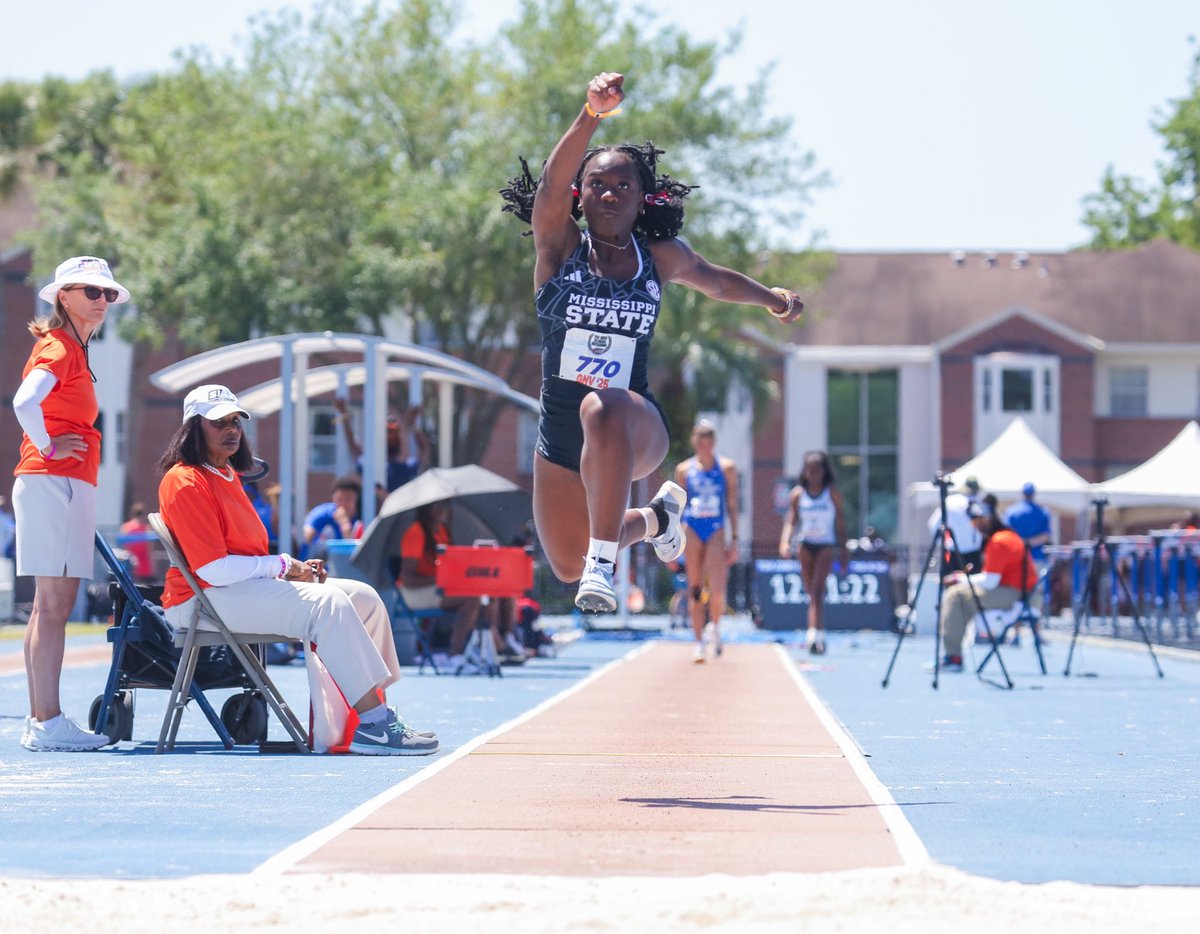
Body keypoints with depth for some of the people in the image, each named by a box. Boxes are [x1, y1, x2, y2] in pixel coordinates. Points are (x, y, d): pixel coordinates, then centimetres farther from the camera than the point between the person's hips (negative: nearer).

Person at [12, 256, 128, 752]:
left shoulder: (71, 348, 19)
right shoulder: (58, 347, -11)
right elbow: (25, 402, -28)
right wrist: (45, 446, -15)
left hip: (67, 485, 10)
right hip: (54, 482, -10)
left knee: (51, 606, 10)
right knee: (53, 604, -11)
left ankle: (40, 720, 13)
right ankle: (48, 722, -13)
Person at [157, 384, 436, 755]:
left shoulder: (226, 475, 20)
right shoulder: (185, 482, -12)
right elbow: (214, 570, -20)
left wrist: (295, 567, 2)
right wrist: (283, 566, -10)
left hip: (249, 585, 10)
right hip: (203, 600, -10)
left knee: (363, 599, 1)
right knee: (326, 604, -28)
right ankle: (375, 725, -32)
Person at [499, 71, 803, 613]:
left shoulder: (661, 258, 3)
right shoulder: (559, 245, -3)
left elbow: (715, 281, 27)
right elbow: (553, 181, -24)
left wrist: (773, 298, 25)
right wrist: (592, 115, -39)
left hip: (637, 428, -2)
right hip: (559, 435, 2)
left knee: (600, 410, -40)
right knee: (567, 567, 14)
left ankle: (603, 563, -40)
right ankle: (656, 517, 44)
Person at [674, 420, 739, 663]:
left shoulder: (726, 468, 4)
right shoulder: (684, 470, 6)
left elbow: (732, 506, 5)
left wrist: (734, 540, 1)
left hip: (716, 530, -1)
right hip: (691, 530, 1)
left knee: (717, 591, -15)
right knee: (694, 590, 1)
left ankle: (715, 625, 13)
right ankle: (699, 641, 9)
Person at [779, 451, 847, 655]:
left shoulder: (833, 493, -2)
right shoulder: (797, 494, 3)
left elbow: (840, 523, 3)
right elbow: (791, 520, -1)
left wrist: (843, 552, 2)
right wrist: (785, 541, -19)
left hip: (826, 546, -3)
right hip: (806, 545, 3)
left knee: (817, 590, -19)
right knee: (811, 593, 8)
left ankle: (815, 634, -28)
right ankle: (819, 634, 21)